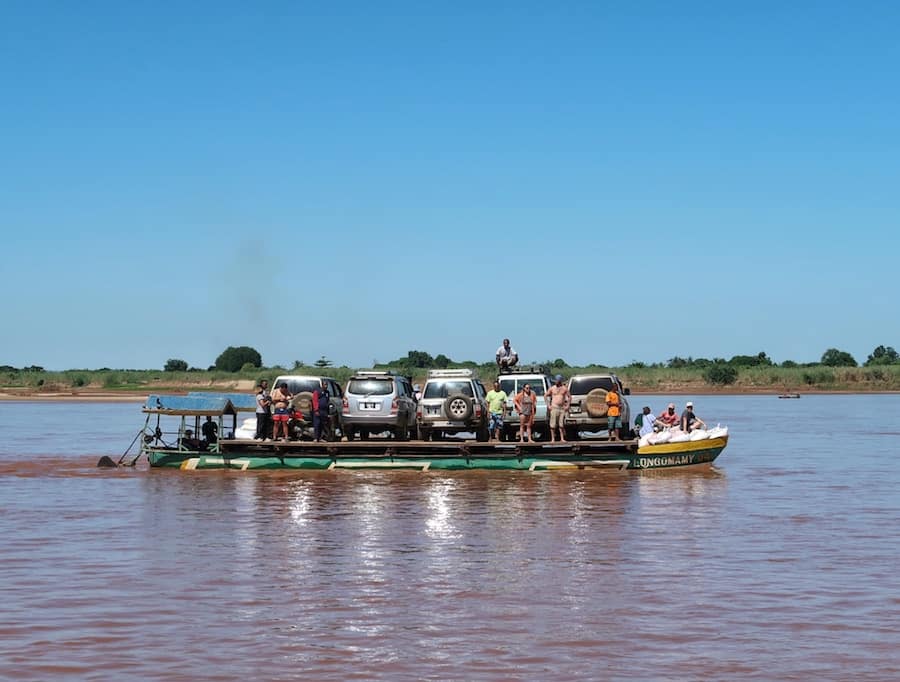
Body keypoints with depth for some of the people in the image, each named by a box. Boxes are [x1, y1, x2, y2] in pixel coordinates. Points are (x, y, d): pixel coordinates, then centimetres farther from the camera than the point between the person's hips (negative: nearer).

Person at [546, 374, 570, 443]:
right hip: (554, 408, -1)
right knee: (553, 424, -4)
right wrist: (548, 405, 1)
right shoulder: (552, 388, 2)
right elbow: (546, 396, 9)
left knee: (561, 424, 2)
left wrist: (567, 405, 5)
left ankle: (562, 439, 8)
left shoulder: (564, 388, 5)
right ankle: (553, 439, 1)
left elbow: (569, 397, 14)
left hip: (562, 408, 1)